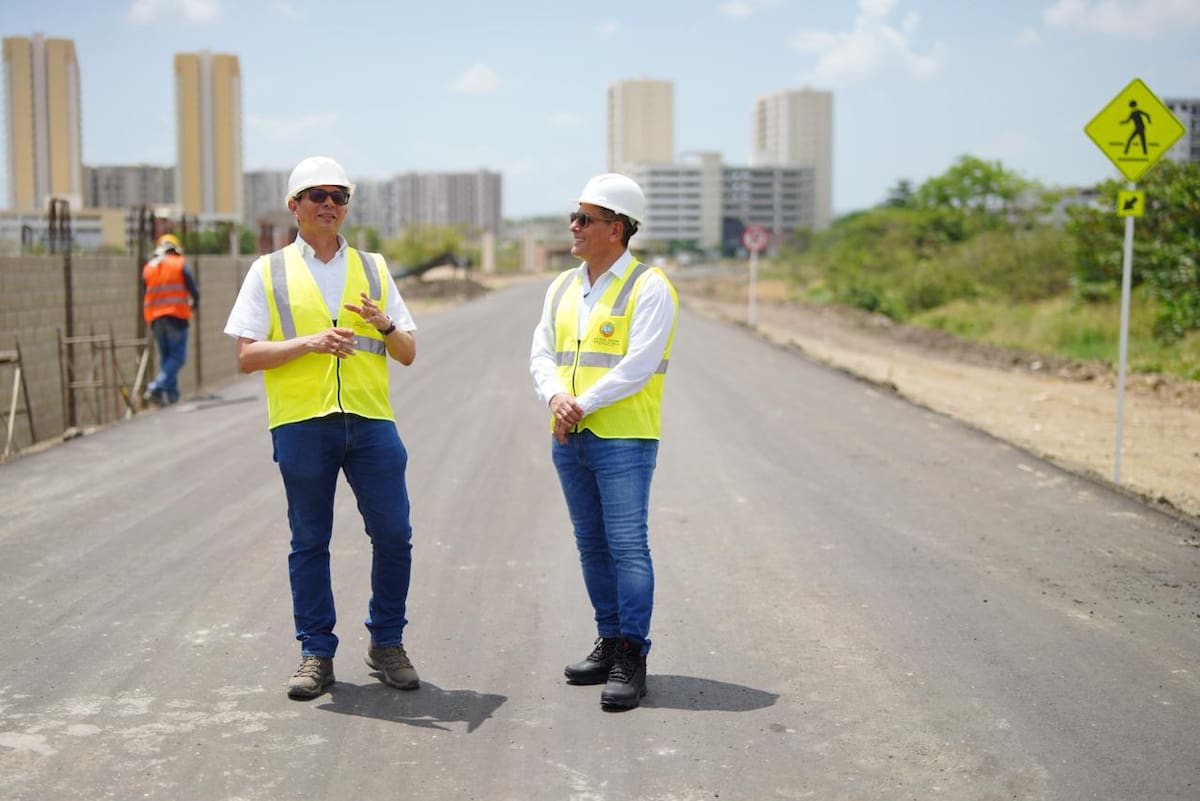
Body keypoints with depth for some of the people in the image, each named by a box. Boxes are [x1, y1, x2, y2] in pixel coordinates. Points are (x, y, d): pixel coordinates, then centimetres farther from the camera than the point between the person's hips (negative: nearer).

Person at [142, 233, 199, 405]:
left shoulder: (148, 268, 12)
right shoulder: (181, 264, 1)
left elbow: (144, 295, 13)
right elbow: (194, 290, -2)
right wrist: (194, 304, 18)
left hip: (155, 318, 5)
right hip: (176, 315, -5)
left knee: (165, 356, 15)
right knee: (177, 356, -3)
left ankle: (171, 393, 14)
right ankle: (157, 387, -19)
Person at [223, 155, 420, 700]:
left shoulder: (373, 268, 14)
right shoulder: (269, 272, 7)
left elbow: (408, 354, 13)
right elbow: (247, 356, 0)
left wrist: (383, 324, -9)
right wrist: (309, 342, -14)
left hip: (371, 420, 2)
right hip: (301, 423, -2)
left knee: (393, 535, 0)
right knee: (309, 543, 5)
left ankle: (386, 643, 17)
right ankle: (316, 654, 16)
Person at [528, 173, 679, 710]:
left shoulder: (649, 287, -7)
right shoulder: (563, 288, 14)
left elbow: (638, 365, -16)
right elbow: (541, 353, 9)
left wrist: (583, 404, -17)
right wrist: (555, 398, -11)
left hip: (623, 440, -7)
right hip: (569, 441, 7)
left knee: (627, 546, -7)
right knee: (592, 546, 13)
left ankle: (631, 661, -2)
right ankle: (609, 644, 24)